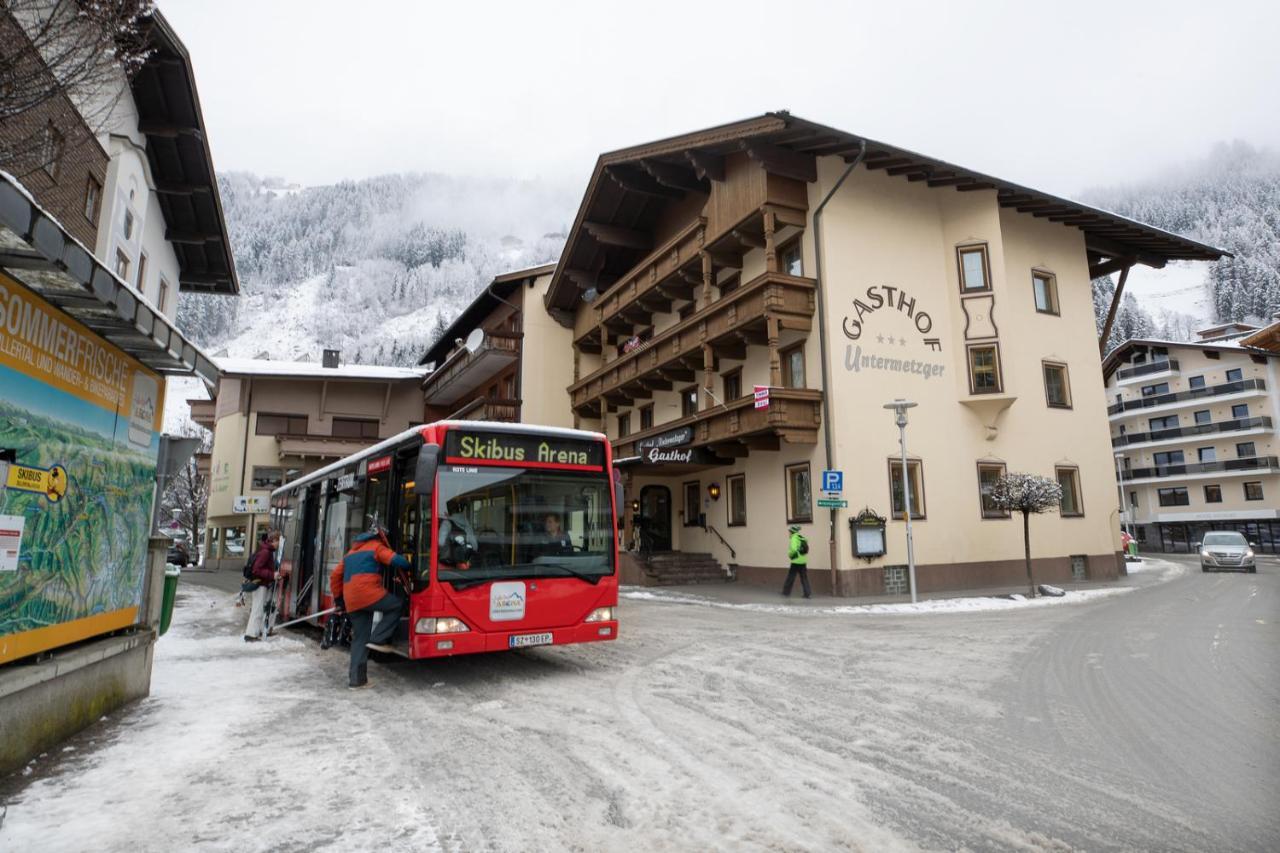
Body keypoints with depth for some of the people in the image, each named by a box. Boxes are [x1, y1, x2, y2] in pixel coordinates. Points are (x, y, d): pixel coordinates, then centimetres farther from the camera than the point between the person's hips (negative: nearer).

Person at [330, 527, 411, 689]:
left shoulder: (351, 552, 31)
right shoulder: (377, 547, 10)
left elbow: (335, 576, 28)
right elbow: (398, 561, -5)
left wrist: (339, 600, 31)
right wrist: (407, 568, 15)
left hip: (352, 601, 8)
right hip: (368, 593, -7)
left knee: (360, 638, 11)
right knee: (397, 605, 6)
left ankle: (356, 679, 8)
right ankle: (377, 639, -3)